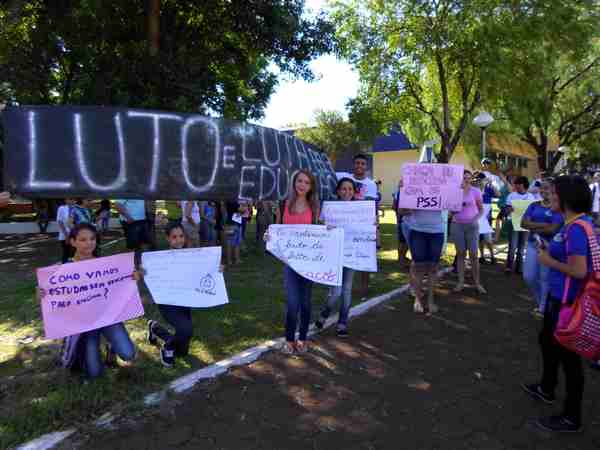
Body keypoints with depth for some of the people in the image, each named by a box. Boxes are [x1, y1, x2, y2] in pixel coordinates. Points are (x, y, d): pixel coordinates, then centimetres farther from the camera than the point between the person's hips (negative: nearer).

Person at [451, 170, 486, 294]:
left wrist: (476, 219, -14)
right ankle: (461, 282, 13)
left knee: (473, 254, -1)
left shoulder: (476, 191, -1)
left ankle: (477, 283, 11)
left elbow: (481, 209, 4)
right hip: (457, 225, 1)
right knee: (460, 253, 6)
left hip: (472, 225, -1)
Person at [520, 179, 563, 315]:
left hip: (549, 246, -5)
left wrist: (533, 227, -7)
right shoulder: (534, 206, 8)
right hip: (532, 244, 5)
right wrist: (543, 225, -12)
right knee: (528, 277, 8)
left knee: (545, 278, 2)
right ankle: (539, 301, 33)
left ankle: (543, 307, 18)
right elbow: (523, 223, -2)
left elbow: (553, 229, -16)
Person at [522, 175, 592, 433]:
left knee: (567, 353, 4)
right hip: (559, 296, 10)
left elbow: (579, 270, -28)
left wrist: (548, 261, -16)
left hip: (567, 301, -10)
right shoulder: (574, 224, 5)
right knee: (547, 340, 26)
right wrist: (549, 252, 4)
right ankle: (547, 388, 48)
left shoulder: (576, 228, -24)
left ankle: (572, 418, 22)